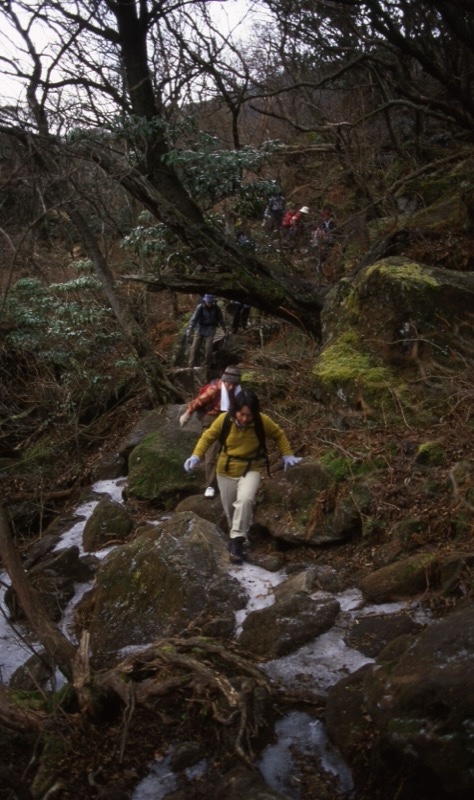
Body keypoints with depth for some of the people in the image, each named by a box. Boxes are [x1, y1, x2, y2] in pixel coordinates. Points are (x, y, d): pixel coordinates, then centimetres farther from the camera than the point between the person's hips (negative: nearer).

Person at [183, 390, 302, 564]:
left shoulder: (263, 421, -19)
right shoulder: (224, 420, -17)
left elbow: (279, 435, 1)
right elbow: (208, 437, -3)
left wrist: (287, 455, -2)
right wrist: (196, 455, -15)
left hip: (251, 469, -2)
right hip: (226, 470, 2)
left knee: (245, 500, -29)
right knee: (230, 508, 14)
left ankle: (237, 539, -16)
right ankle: (236, 535, 42)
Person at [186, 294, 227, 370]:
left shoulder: (216, 308, -8)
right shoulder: (200, 307, -14)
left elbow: (221, 319, 6)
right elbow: (194, 319, -18)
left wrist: (224, 329, 14)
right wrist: (189, 329, -28)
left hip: (210, 330, 0)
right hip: (200, 329, 0)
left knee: (208, 349, -5)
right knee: (194, 347, -4)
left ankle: (207, 366, 7)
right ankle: (190, 366, 3)